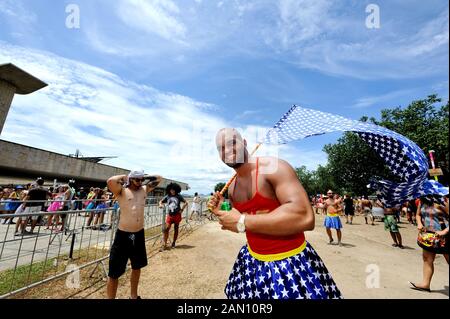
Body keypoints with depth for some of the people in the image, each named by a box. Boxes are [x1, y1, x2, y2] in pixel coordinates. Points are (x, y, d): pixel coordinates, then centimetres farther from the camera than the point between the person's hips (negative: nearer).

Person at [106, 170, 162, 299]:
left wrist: (144, 177, 7)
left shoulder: (144, 190, 6)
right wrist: (124, 177, -11)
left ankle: (134, 296, 44)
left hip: (139, 234, 6)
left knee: (137, 267, 23)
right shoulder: (122, 191, -9)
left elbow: (159, 178, 12)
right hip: (123, 235, -6)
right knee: (115, 272, 3)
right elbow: (111, 181, -29)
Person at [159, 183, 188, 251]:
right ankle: (164, 245, 0)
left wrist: (182, 210, -5)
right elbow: (161, 201, 11)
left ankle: (173, 243, 27)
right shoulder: (167, 196, 0)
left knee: (176, 229, 10)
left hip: (177, 215, -1)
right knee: (166, 229, -8)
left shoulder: (178, 196, -5)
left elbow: (185, 202, 1)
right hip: (169, 215, 1)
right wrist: (161, 204, -11)